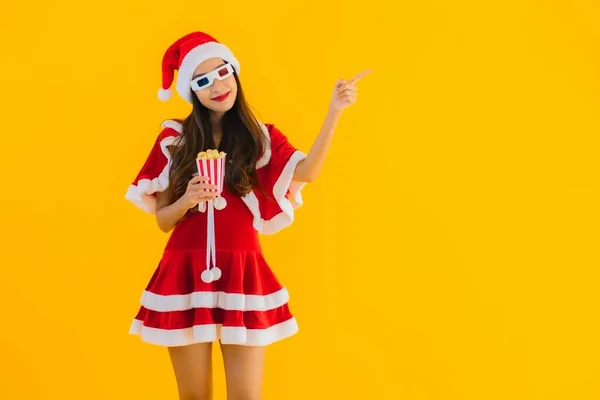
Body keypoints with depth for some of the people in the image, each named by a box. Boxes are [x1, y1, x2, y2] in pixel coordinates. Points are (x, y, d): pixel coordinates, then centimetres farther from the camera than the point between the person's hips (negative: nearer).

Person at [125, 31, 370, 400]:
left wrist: (334, 112, -26)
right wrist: (187, 201, -16)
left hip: (242, 274, 0)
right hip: (184, 275, 0)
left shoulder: (261, 137, 6)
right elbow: (162, 220, 6)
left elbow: (307, 172, -15)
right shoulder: (173, 140, 6)